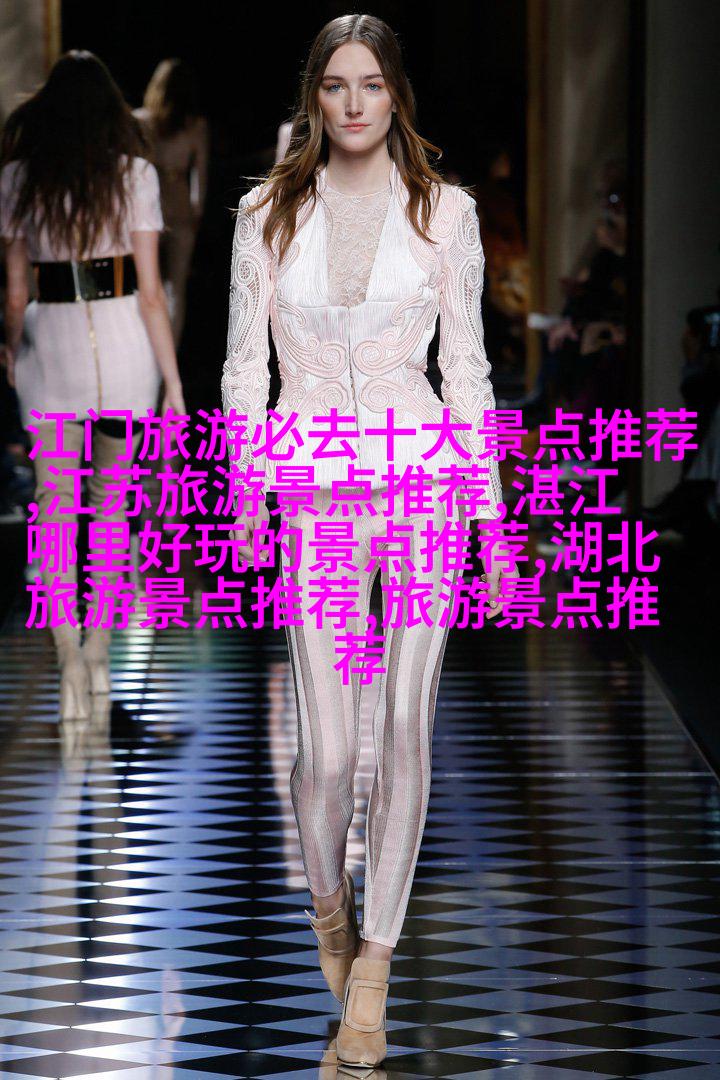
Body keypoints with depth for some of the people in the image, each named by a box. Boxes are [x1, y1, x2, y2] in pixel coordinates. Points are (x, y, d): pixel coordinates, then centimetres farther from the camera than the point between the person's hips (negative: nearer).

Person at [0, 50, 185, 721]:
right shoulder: (133, 175, -4)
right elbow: (150, 291, -6)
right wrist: (173, 381, -1)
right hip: (124, 342, 0)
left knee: (55, 511, 1)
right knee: (111, 504, 16)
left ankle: (70, 659, -13)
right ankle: (98, 654, 23)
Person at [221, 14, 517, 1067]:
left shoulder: (444, 211, 3)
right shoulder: (269, 212, 5)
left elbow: (466, 366, 5)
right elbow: (246, 362, 7)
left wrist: (491, 515, 3)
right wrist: (246, 492, -3)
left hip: (421, 476, 0)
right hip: (314, 487, 0)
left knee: (404, 732, -1)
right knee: (326, 747, -4)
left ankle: (373, 965, 11)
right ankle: (329, 906, 27)